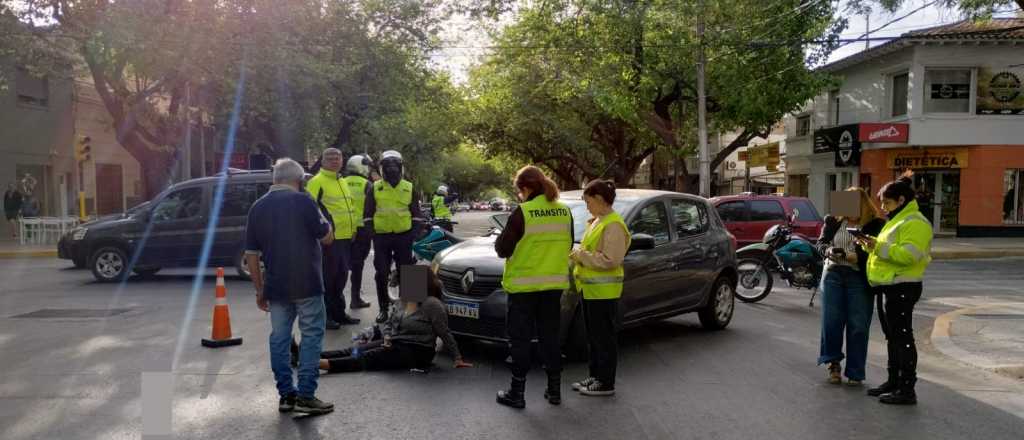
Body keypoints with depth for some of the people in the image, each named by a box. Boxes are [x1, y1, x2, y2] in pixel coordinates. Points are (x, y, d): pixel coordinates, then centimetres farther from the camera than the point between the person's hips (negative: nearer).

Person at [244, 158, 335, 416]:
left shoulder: (258, 207, 7)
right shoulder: (302, 201, -9)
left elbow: (251, 254, 7)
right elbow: (327, 238, -3)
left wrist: (259, 289, 13)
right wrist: (320, 216, 13)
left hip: (275, 286, 5)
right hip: (306, 284, -5)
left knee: (279, 338, 12)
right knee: (311, 336, 3)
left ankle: (286, 395, 17)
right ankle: (305, 396, 1)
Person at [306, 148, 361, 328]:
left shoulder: (342, 182, 19)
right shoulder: (317, 182, -9)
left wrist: (353, 229, 23)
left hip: (345, 238, 9)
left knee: (341, 277, 15)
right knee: (327, 279, -2)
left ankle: (339, 313, 25)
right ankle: (325, 315, 7)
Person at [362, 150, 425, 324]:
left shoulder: (409, 188, 7)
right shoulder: (374, 188, 5)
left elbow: (416, 213, 9)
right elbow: (368, 213, 7)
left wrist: (414, 232, -1)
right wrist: (370, 232, -2)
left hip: (404, 236, 0)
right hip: (381, 237, 0)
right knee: (381, 274, 0)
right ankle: (383, 308, 10)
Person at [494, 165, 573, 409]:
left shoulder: (522, 213, -16)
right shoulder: (564, 211, 2)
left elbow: (503, 249, -11)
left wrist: (500, 238, 9)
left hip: (524, 284, -5)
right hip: (554, 284, 5)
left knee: (520, 339, 5)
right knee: (550, 336, 16)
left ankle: (516, 393, 10)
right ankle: (554, 389, 22)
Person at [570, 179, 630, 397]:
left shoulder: (613, 225, -17)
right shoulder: (597, 221, 15)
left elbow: (610, 259, -23)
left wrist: (581, 255, -16)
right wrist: (579, 255, 8)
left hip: (603, 290, -10)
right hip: (590, 287, 10)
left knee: (605, 337, -1)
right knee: (593, 336, 16)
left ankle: (606, 383, 7)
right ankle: (595, 376, 27)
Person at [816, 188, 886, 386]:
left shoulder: (875, 225, -1)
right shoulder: (834, 221, 11)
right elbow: (821, 243, 10)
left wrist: (847, 255, -19)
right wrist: (828, 251, -12)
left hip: (859, 278, -3)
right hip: (833, 275, 3)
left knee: (858, 327, 1)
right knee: (831, 321, 1)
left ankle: (855, 372, 12)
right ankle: (834, 363, 19)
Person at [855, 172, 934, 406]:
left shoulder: (915, 223, -14)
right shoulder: (897, 220, 19)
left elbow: (909, 254, -26)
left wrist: (879, 247, -25)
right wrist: (870, 245, 8)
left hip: (902, 288, -10)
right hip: (890, 287, 11)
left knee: (902, 337, -7)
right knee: (893, 337, 16)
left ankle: (907, 389, -2)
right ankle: (894, 381, 26)